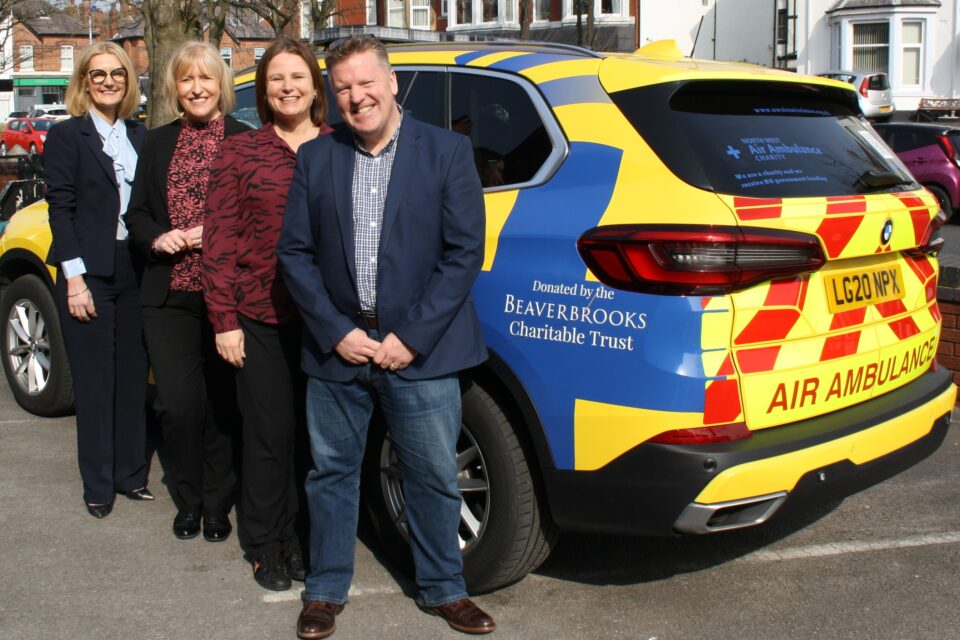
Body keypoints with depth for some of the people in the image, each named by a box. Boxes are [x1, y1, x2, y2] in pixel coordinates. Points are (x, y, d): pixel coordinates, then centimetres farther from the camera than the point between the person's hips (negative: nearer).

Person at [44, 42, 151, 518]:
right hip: (88, 274, -4)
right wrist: (74, 278, -13)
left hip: (135, 272, 4)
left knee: (133, 377, 9)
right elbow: (61, 209, -7)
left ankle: (131, 475, 21)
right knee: (94, 381, 3)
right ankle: (98, 486, 13)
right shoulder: (66, 136, -2)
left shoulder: (138, 135, 12)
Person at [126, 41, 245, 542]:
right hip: (169, 295, 3)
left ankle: (217, 506, 21)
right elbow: (136, 214, 15)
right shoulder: (158, 143, 13)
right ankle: (187, 503, 20)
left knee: (222, 403, 6)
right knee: (177, 404, 0)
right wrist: (158, 238, -4)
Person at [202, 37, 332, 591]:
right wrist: (225, 320, -4)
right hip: (261, 317, -1)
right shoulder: (240, 153, 4)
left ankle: (305, 539, 26)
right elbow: (219, 241, 2)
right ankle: (266, 547, 22)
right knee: (270, 435, 5)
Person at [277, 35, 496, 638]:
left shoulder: (447, 151, -2)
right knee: (332, 472, 12)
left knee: (434, 477, 7)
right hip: (337, 348, 2)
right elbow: (294, 252, 5)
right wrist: (336, 333, -6)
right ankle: (326, 590, 29)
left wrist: (411, 337, -11)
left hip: (420, 352, -2)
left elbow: (464, 251, -6)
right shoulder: (316, 158, 6)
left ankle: (444, 589, 27)